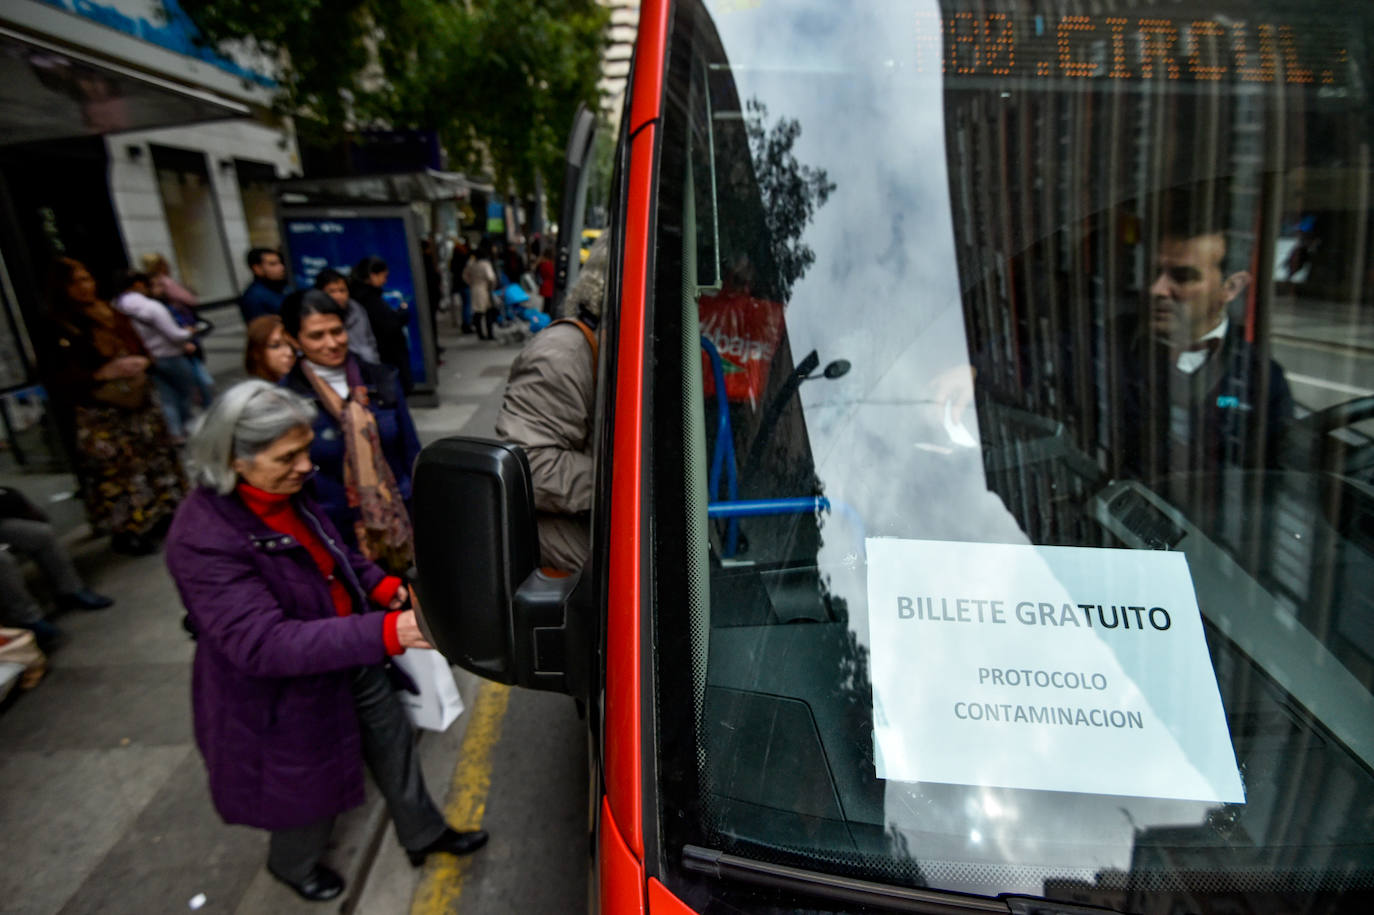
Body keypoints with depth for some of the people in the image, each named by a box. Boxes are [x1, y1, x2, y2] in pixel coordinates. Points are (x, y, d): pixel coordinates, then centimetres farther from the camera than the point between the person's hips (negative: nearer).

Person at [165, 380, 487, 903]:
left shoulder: (289, 494, -8)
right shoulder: (204, 540, -32)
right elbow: (262, 644, -38)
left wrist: (382, 586, -7)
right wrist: (385, 633, -46)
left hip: (350, 659, 7)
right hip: (286, 698, -7)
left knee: (392, 741, 21)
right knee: (312, 786, 19)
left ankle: (423, 835, 48)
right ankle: (293, 866, 54)